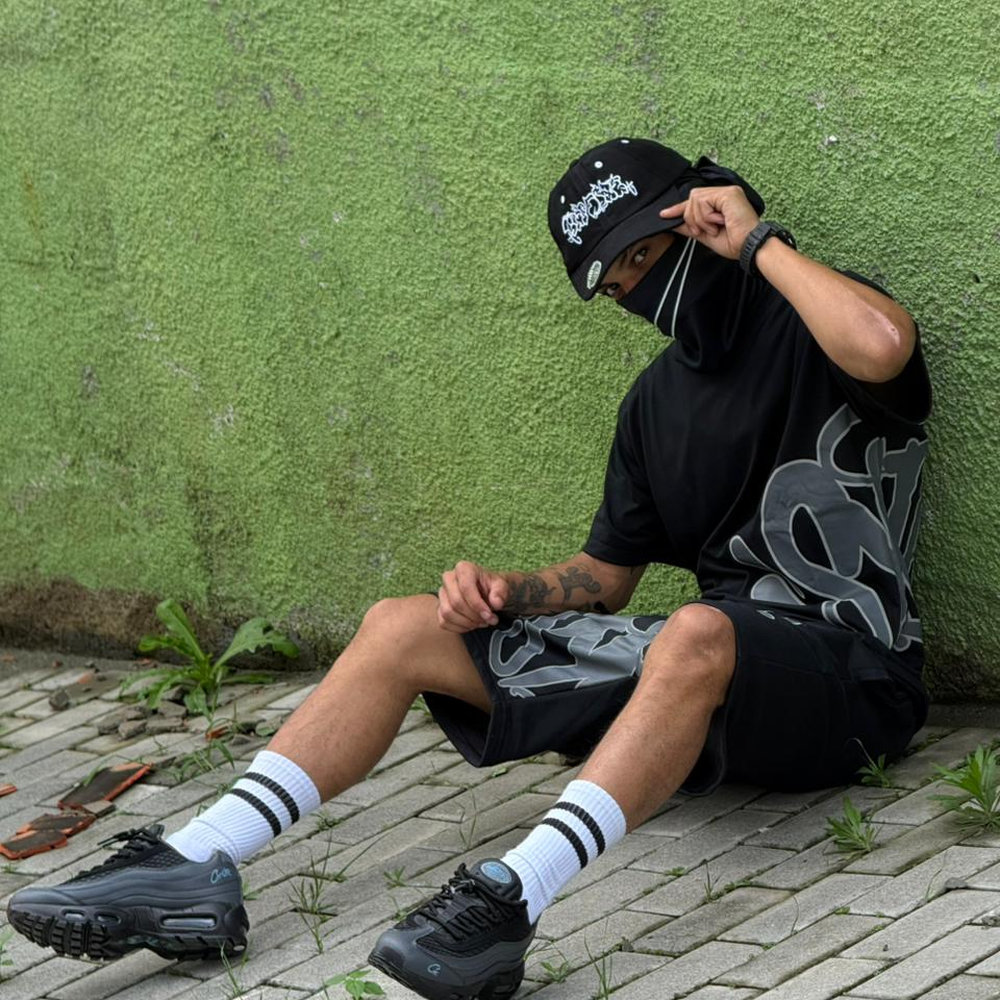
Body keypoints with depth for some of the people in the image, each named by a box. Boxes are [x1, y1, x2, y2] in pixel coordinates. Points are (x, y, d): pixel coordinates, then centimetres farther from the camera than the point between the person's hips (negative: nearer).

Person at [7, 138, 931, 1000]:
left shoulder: (810, 328, -3)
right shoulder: (658, 400, 19)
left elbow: (882, 345, -31)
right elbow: (604, 575, 23)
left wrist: (759, 243, -15)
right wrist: (506, 596, 1)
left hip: (844, 674, -8)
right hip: (705, 670, 8)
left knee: (698, 633, -44)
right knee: (403, 627, -1)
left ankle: (507, 901, -58)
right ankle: (195, 869, -16)